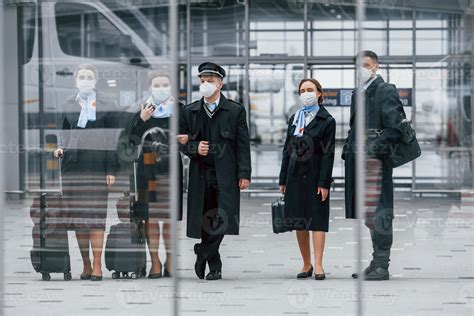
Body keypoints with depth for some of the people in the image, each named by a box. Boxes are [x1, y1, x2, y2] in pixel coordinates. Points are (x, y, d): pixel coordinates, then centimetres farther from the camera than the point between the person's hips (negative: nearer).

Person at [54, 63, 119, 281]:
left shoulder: (107, 105, 4)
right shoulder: (68, 105, 12)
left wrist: (111, 170, -3)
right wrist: (60, 148, -3)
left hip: (97, 165, -3)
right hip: (73, 164, 3)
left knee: (95, 215, -8)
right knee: (77, 216, 2)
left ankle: (97, 267, -6)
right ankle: (86, 266, 8)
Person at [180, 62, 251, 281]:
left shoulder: (235, 111, 4)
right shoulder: (190, 112, 11)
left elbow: (243, 145, 1)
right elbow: (183, 143, 15)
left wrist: (244, 174, -6)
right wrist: (195, 148, -8)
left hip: (225, 174, -2)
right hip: (200, 174, 2)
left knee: (223, 218, -14)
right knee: (206, 221, 3)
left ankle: (202, 253, 1)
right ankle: (214, 267, 13)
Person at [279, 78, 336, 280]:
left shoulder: (326, 120, -2)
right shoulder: (294, 119, 13)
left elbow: (328, 153, -7)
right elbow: (287, 150, 14)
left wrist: (324, 183, -14)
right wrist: (283, 180, 9)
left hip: (315, 175, -5)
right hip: (295, 175, 5)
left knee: (317, 218, -7)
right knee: (298, 221, 4)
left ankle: (318, 266, -10)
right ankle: (306, 265, 11)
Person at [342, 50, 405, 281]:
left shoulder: (386, 92, -6)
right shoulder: (358, 94, 20)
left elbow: (396, 127, -12)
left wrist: (377, 147, -20)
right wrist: (348, 147, 14)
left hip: (376, 160, -9)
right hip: (359, 159, 9)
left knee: (377, 212, -9)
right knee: (367, 214, 11)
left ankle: (381, 266, -7)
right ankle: (377, 263, 17)